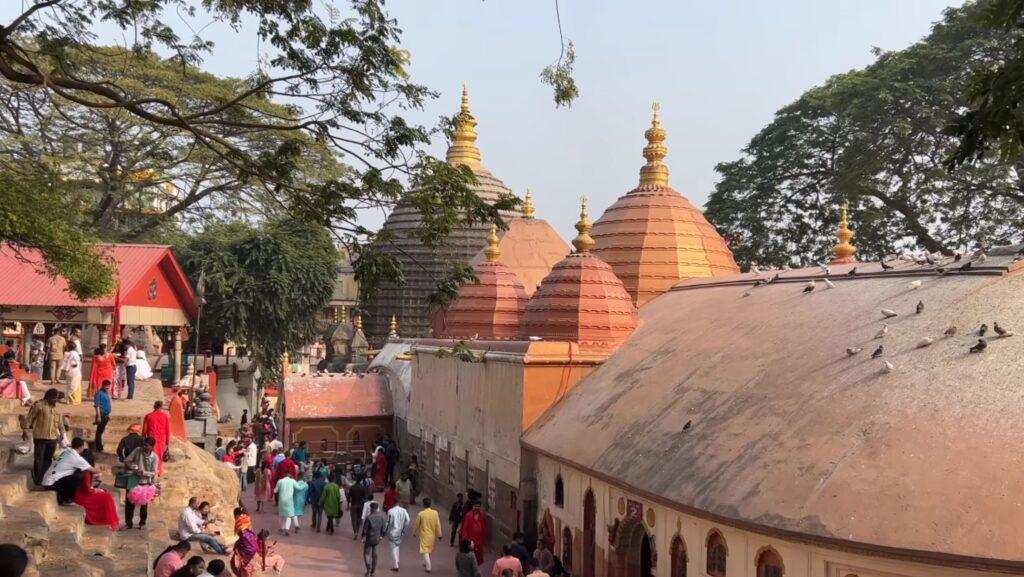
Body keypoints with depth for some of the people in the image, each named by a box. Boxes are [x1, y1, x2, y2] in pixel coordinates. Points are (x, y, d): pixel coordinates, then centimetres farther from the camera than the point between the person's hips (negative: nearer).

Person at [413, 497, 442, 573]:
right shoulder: (435, 513, -11)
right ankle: (425, 563, 38)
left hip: (424, 535, -4)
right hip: (432, 535, 4)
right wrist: (439, 535, 4)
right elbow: (438, 525, -6)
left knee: (425, 551, 3)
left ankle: (428, 567, -3)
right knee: (429, 550, 23)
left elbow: (417, 525, -6)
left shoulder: (421, 514, -17)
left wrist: (414, 532, 12)